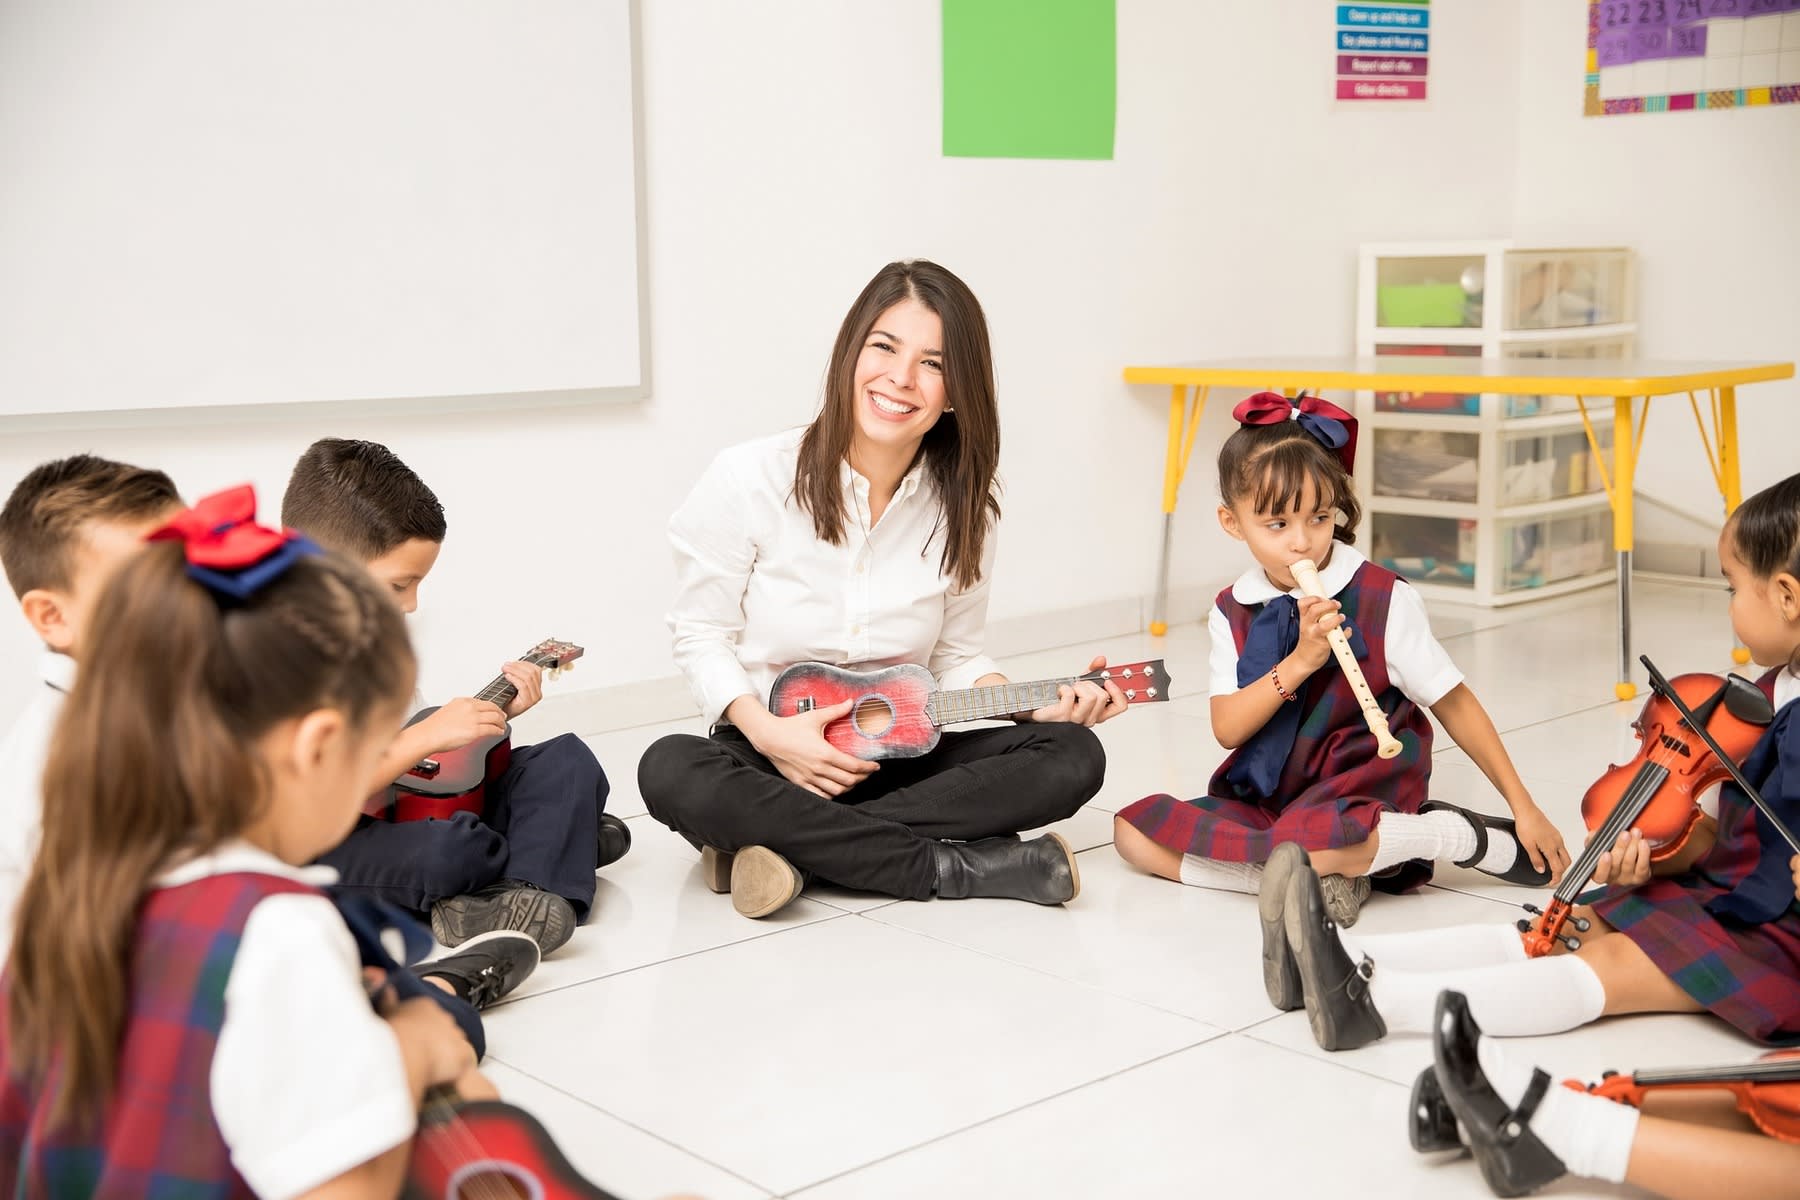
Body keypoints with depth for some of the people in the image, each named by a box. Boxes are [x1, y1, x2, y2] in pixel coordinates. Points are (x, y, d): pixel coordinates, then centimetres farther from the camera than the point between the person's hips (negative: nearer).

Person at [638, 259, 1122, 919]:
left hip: (903, 756, 3)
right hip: (769, 755, -3)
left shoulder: (962, 508, -1)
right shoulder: (749, 480, -10)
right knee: (670, 772, -35)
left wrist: (1034, 707, -14)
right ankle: (957, 866, -29)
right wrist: (765, 730, -21)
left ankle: (789, 842, -24)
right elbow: (702, 634, -4)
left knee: (1070, 755, -21)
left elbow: (957, 656, 6)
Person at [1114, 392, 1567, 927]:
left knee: (1299, 845, -38)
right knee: (1132, 830, -11)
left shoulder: (1384, 599, -9)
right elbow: (1227, 729, -7)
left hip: (1362, 797, -5)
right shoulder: (1232, 612, 2)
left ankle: (1451, 836, -11)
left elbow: (1453, 703, -2)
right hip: (1267, 799, 5)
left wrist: (1524, 809, -2)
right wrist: (1298, 663, -22)